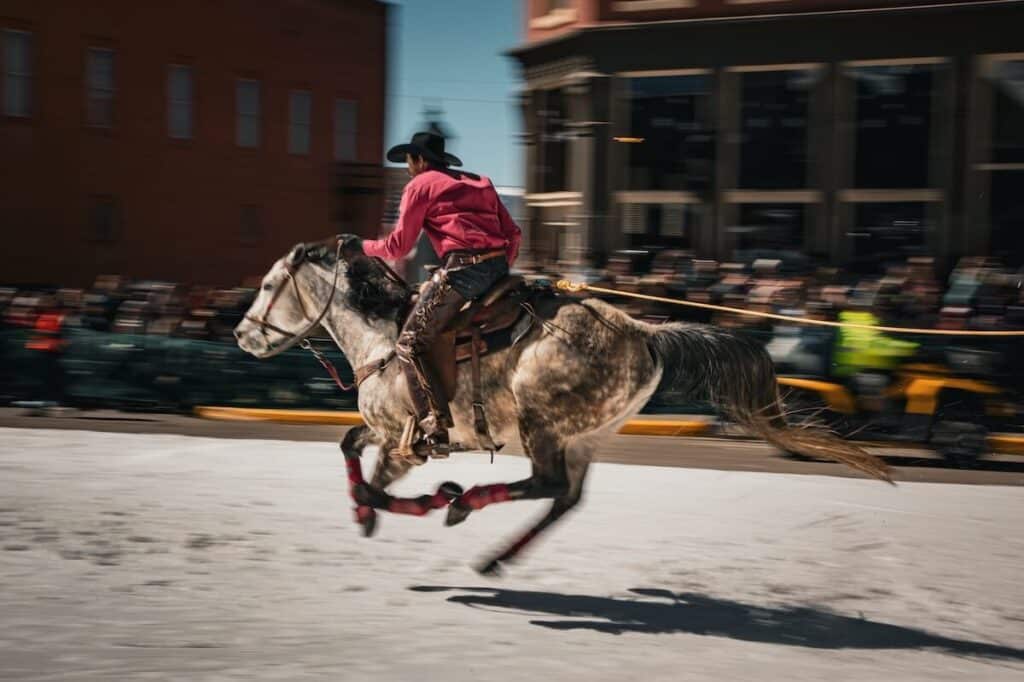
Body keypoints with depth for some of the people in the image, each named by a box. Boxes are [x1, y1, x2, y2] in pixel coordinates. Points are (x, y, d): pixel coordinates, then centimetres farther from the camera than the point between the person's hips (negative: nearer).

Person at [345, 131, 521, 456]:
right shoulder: (479, 183, 27)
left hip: (462, 267, -8)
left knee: (409, 344, -4)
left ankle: (435, 429, -16)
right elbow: (513, 233, 22)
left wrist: (362, 245, 21)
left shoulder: (420, 185, 7)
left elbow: (398, 246, 5)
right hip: (497, 267, 8)